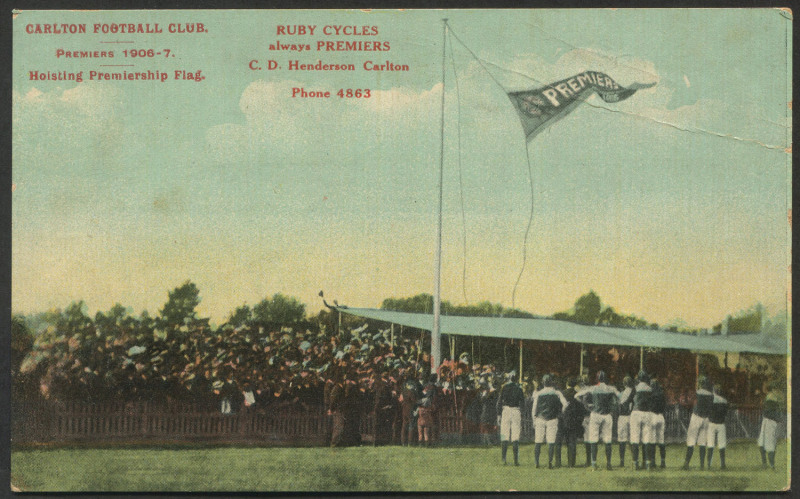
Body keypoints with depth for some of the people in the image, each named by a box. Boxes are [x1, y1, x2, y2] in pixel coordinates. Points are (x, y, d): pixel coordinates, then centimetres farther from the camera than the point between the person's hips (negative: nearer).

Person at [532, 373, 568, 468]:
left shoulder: (538, 393, 2)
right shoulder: (557, 393, 1)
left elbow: (534, 408, 2)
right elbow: (565, 404, -7)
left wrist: (534, 420, 11)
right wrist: (561, 413, 8)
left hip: (540, 419, 1)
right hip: (552, 419, -1)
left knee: (538, 442, 6)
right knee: (551, 442, 1)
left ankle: (536, 462, 3)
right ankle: (549, 462, -6)